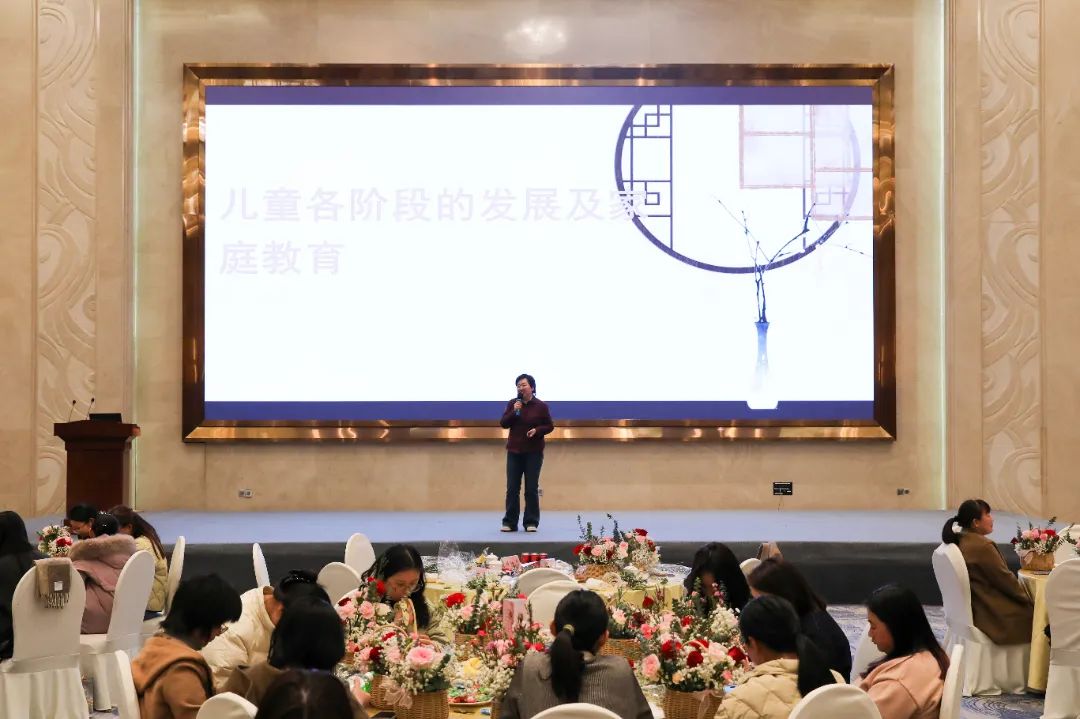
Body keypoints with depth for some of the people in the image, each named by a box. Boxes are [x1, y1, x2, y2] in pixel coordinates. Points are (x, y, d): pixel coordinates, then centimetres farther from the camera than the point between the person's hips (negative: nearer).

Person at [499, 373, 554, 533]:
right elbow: (503, 423, 1)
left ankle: (531, 522, 4)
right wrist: (514, 412, -14)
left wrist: (537, 430, -17)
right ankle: (509, 522, 4)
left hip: (534, 452, -2)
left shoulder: (541, 406, -2)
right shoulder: (512, 404, 4)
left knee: (532, 489, -1)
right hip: (514, 451, 2)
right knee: (512, 488, 0)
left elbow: (550, 426, 2)